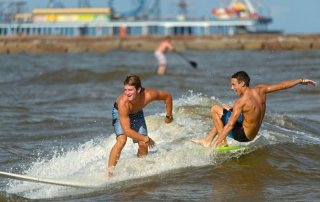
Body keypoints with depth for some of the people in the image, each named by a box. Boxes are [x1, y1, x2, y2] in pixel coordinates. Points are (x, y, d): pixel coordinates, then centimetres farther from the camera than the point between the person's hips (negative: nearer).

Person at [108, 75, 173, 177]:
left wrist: (169, 116, -3)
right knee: (121, 140, -25)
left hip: (137, 113, 4)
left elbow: (167, 96, -14)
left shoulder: (148, 95, -36)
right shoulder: (123, 102, -43)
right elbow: (127, 130, -40)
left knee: (143, 144, -4)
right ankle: (109, 172, -21)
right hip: (119, 113, -4)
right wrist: (146, 139, -34)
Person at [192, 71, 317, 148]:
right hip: (253, 133, 8)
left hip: (243, 135, -8)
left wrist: (217, 143, -27)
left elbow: (229, 125, -28)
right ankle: (208, 140, 23)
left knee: (215, 110, -4)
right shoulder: (260, 91, -7)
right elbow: (282, 85, 1)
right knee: (225, 110, 24)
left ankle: (222, 142, -2)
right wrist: (301, 81, 14)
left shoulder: (241, 102, -26)